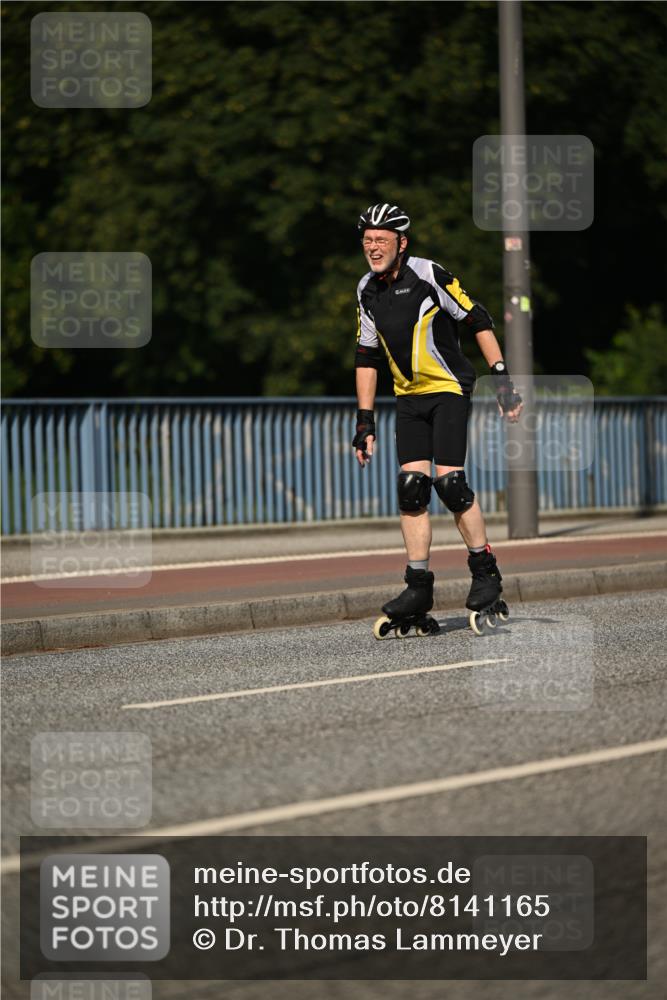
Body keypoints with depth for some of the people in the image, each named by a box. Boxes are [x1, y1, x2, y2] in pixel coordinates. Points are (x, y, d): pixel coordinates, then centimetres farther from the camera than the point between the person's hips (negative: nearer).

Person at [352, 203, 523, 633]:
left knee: (450, 481, -15)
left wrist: (503, 380, -14)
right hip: (409, 397, 6)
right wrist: (365, 422, 9)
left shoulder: (428, 275, -15)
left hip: (449, 389, -6)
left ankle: (486, 573, 0)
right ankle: (419, 587, 0)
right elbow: (367, 357, 13)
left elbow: (479, 321, -11)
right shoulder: (368, 291, 5)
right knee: (411, 487, -4)